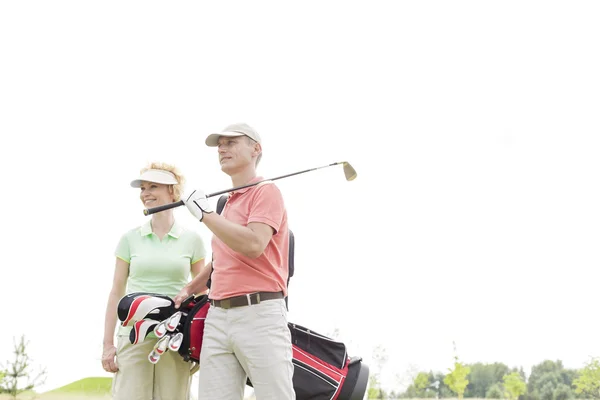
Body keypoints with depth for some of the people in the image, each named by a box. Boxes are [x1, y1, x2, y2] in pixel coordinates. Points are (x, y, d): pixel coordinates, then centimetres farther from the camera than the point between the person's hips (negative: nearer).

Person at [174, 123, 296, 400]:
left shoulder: (266, 192, -1)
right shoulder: (227, 203, 23)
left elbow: (253, 245, -18)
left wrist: (205, 213, -10)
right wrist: (189, 289, 28)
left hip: (259, 315, -8)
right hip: (217, 317, 8)